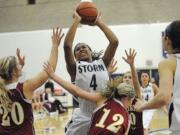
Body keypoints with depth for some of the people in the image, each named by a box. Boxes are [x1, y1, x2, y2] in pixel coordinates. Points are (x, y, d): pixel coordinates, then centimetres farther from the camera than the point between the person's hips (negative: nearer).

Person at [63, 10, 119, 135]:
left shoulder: (102, 63, 11)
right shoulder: (75, 68, 4)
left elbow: (114, 41, 0)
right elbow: (67, 46, -12)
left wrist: (99, 22, 6)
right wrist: (76, 20, -5)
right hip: (83, 119, -2)